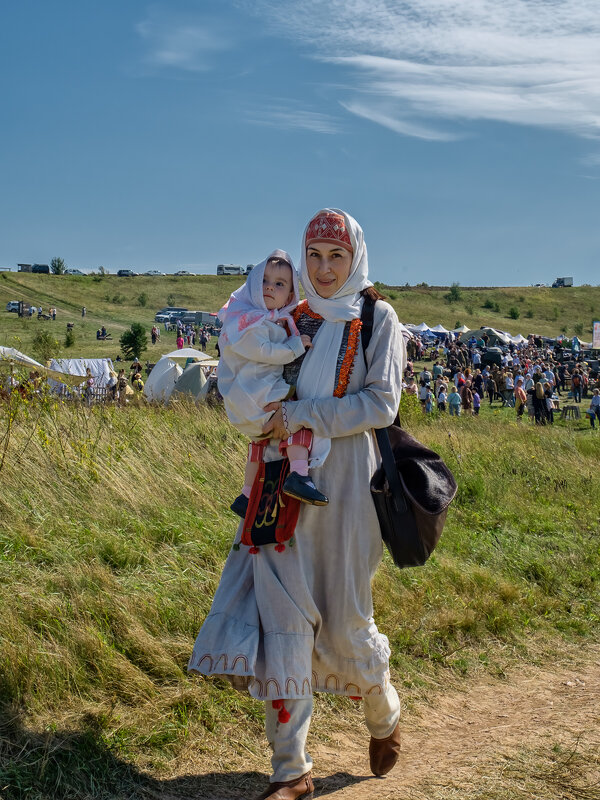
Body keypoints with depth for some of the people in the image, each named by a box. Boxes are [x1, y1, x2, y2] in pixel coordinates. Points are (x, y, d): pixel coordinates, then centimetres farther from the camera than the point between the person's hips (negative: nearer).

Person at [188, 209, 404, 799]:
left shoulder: (376, 319, 0)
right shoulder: (291, 320, 12)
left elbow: (381, 402, -10)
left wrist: (305, 414, -16)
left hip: (344, 485, -3)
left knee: (343, 616, 6)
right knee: (283, 614, -2)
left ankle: (384, 716, 37)